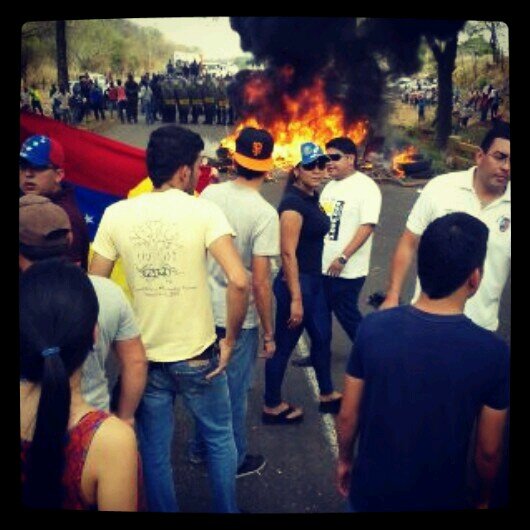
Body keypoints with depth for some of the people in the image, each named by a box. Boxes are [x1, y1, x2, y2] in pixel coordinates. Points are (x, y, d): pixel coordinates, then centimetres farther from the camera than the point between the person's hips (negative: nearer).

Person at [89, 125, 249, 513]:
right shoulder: (204, 211, -13)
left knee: (154, 452, 20)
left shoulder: (116, 214, -5)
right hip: (198, 356, -2)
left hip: (143, 357, 2)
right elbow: (239, 281, -24)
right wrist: (230, 340, -10)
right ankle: (227, 510, 38)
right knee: (219, 438, 22)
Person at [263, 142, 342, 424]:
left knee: (322, 337, 20)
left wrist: (311, 284, 20)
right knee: (284, 345, 5)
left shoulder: (312, 197, 9)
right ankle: (272, 407, 22)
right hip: (296, 282, -10)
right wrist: (295, 298, -23)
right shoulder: (293, 203, -20)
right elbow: (288, 253, -23)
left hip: (314, 280, 10)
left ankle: (327, 396, 38)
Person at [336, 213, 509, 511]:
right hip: (441, 498, 0)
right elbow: (489, 451, -10)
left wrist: (345, 460, 12)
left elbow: (347, 416, -7)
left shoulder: (373, 328, -19)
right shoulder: (494, 352, -22)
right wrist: (484, 499, 9)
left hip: (371, 491, 1)